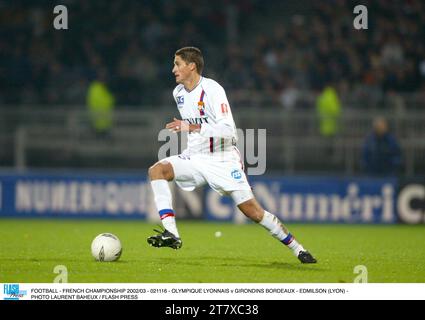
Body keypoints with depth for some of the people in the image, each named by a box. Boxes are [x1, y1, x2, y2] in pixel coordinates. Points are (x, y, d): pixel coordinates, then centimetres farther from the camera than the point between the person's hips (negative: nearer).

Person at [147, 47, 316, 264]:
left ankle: (297, 249, 9)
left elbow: (228, 129, -26)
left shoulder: (212, 90, -17)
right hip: (195, 157, 6)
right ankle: (171, 235, -29)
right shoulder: (178, 93, 6)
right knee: (156, 170, -21)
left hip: (222, 160, -6)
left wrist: (193, 128, -32)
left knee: (253, 211, -8)